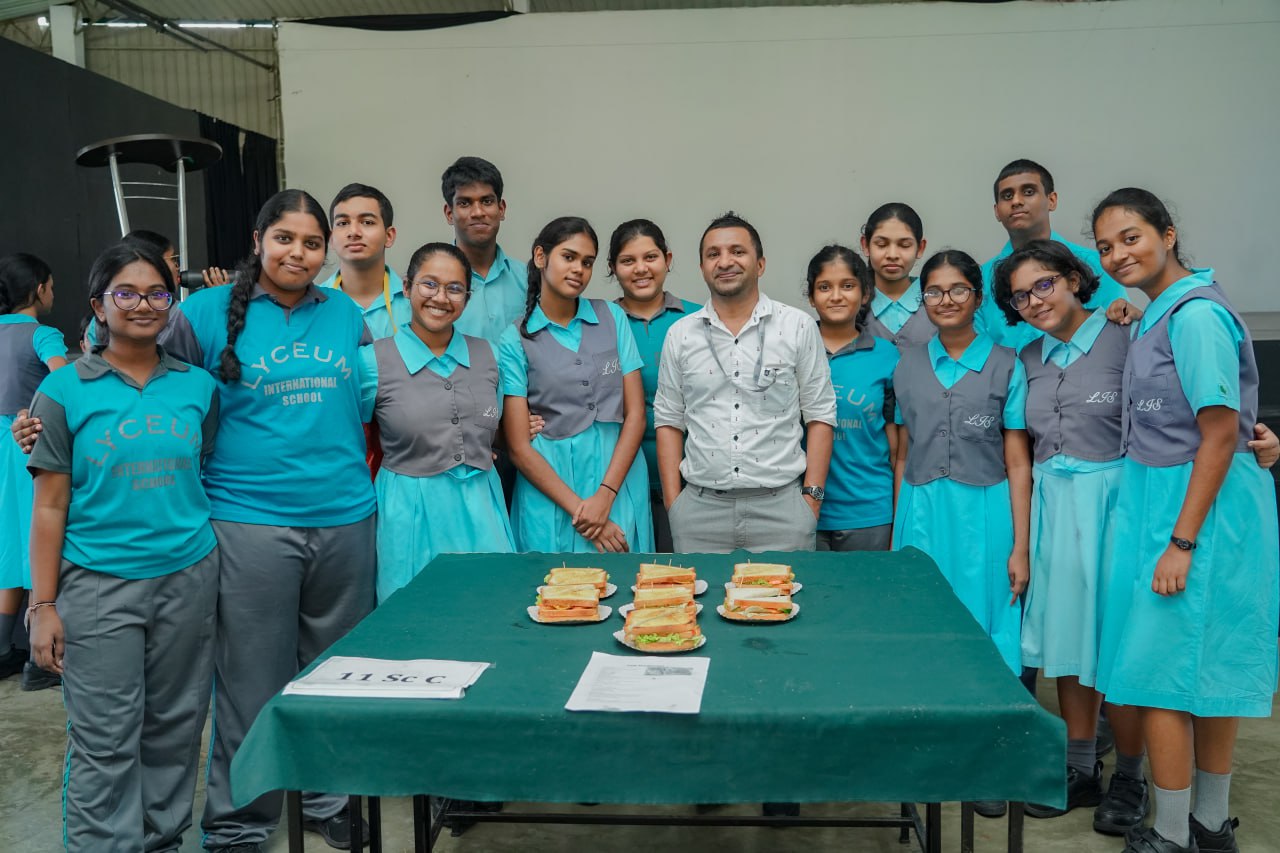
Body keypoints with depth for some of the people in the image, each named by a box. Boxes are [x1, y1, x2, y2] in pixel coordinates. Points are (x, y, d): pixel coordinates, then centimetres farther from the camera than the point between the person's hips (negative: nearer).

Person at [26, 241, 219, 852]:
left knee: (175, 728, 11)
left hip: (189, 577, 3)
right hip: (98, 585, -2)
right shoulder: (63, 391, -1)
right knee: (105, 743, 1)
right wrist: (43, 606, -4)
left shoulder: (198, 385, 5)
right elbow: (50, 507, -1)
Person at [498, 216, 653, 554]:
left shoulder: (612, 318, 6)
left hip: (619, 483, 2)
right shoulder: (514, 341, 0)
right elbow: (519, 447, -4)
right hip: (550, 496, -2)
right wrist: (579, 509, -12)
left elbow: (635, 415, 2)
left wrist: (604, 497, -9)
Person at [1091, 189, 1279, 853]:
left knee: (1162, 669, -2)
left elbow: (1220, 433, -21)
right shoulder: (1158, 311, 11)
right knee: (1210, 667, 16)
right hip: (1159, 496, 10)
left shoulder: (1195, 314, -18)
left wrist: (1182, 542, -21)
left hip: (1199, 503, -10)